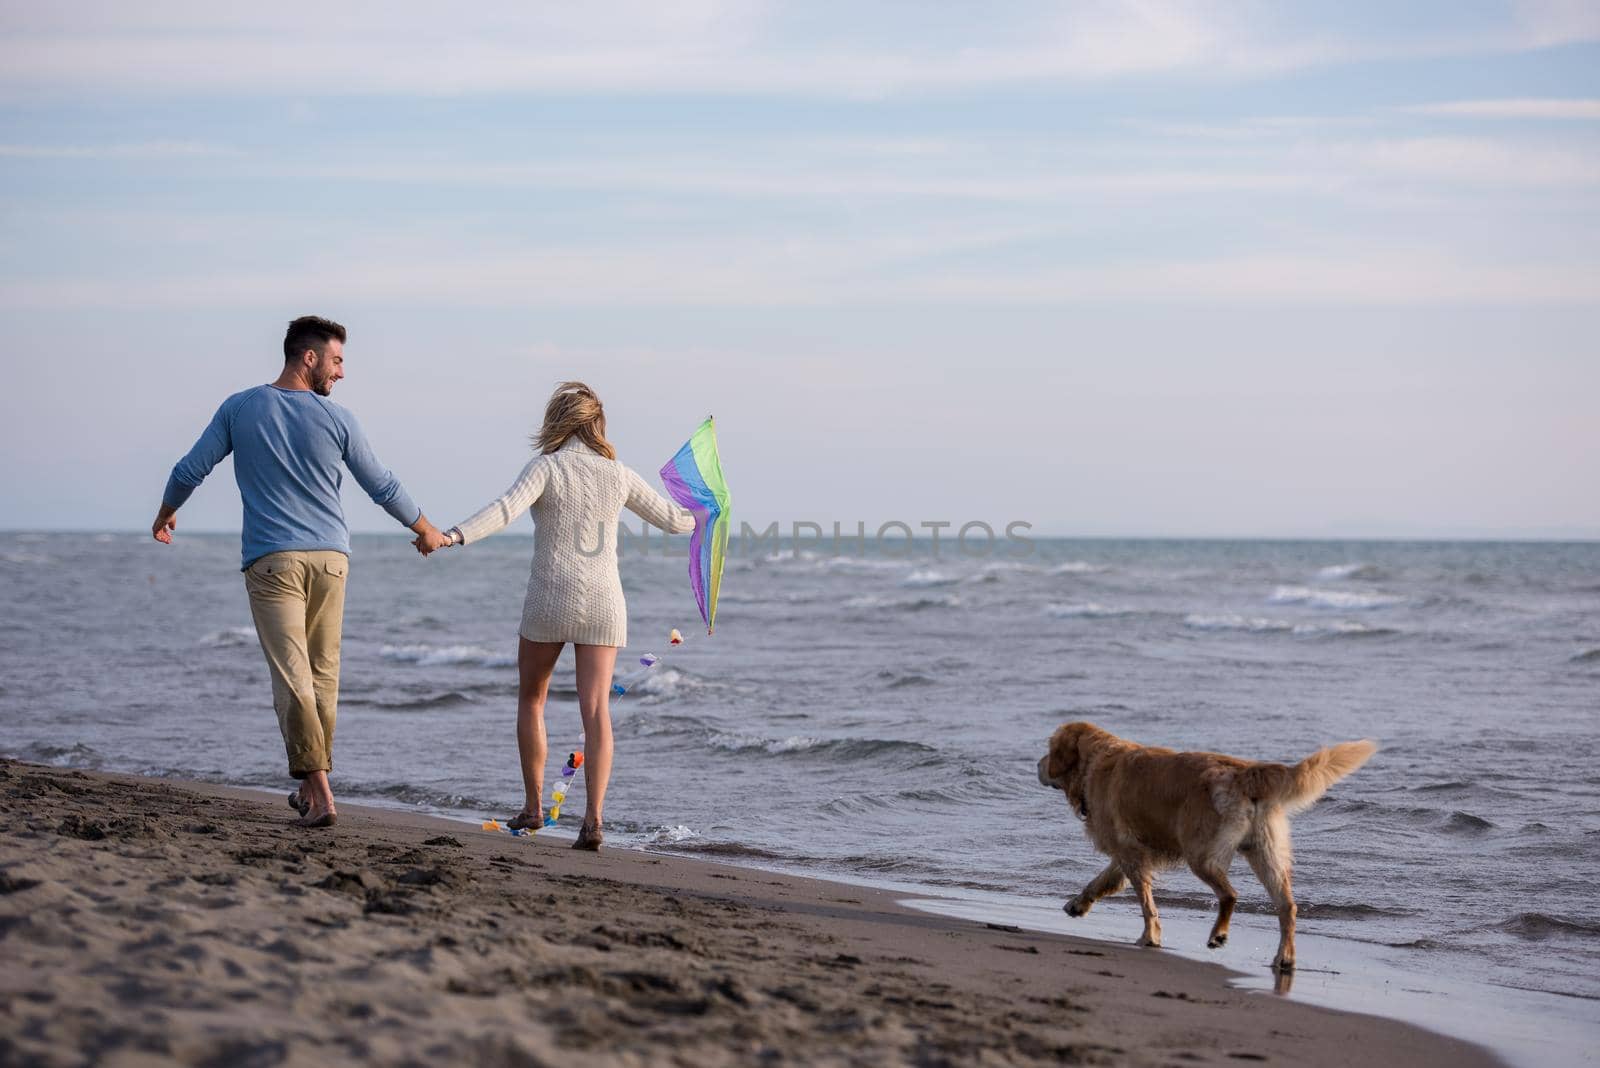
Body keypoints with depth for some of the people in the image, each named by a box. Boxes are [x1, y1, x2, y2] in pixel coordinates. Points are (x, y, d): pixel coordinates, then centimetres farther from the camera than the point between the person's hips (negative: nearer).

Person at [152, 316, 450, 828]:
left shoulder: (240, 408, 1)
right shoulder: (336, 419, 0)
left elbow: (189, 471, 5)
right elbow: (383, 487, 8)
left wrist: (165, 515, 25)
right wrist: (426, 530, 24)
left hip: (270, 561, -1)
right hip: (330, 557, 1)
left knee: (292, 676, -7)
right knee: (323, 675, 13)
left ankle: (318, 791, -17)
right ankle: (312, 785, 22)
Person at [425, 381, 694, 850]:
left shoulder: (547, 467, -5)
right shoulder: (618, 474, 7)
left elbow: (505, 509, -23)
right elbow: (671, 519, 18)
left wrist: (453, 535, -33)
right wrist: (702, 519, 40)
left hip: (551, 598, -2)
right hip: (603, 601, 3)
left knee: (531, 699, 18)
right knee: (596, 710, -3)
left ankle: (532, 807, 21)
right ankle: (593, 818, -14)